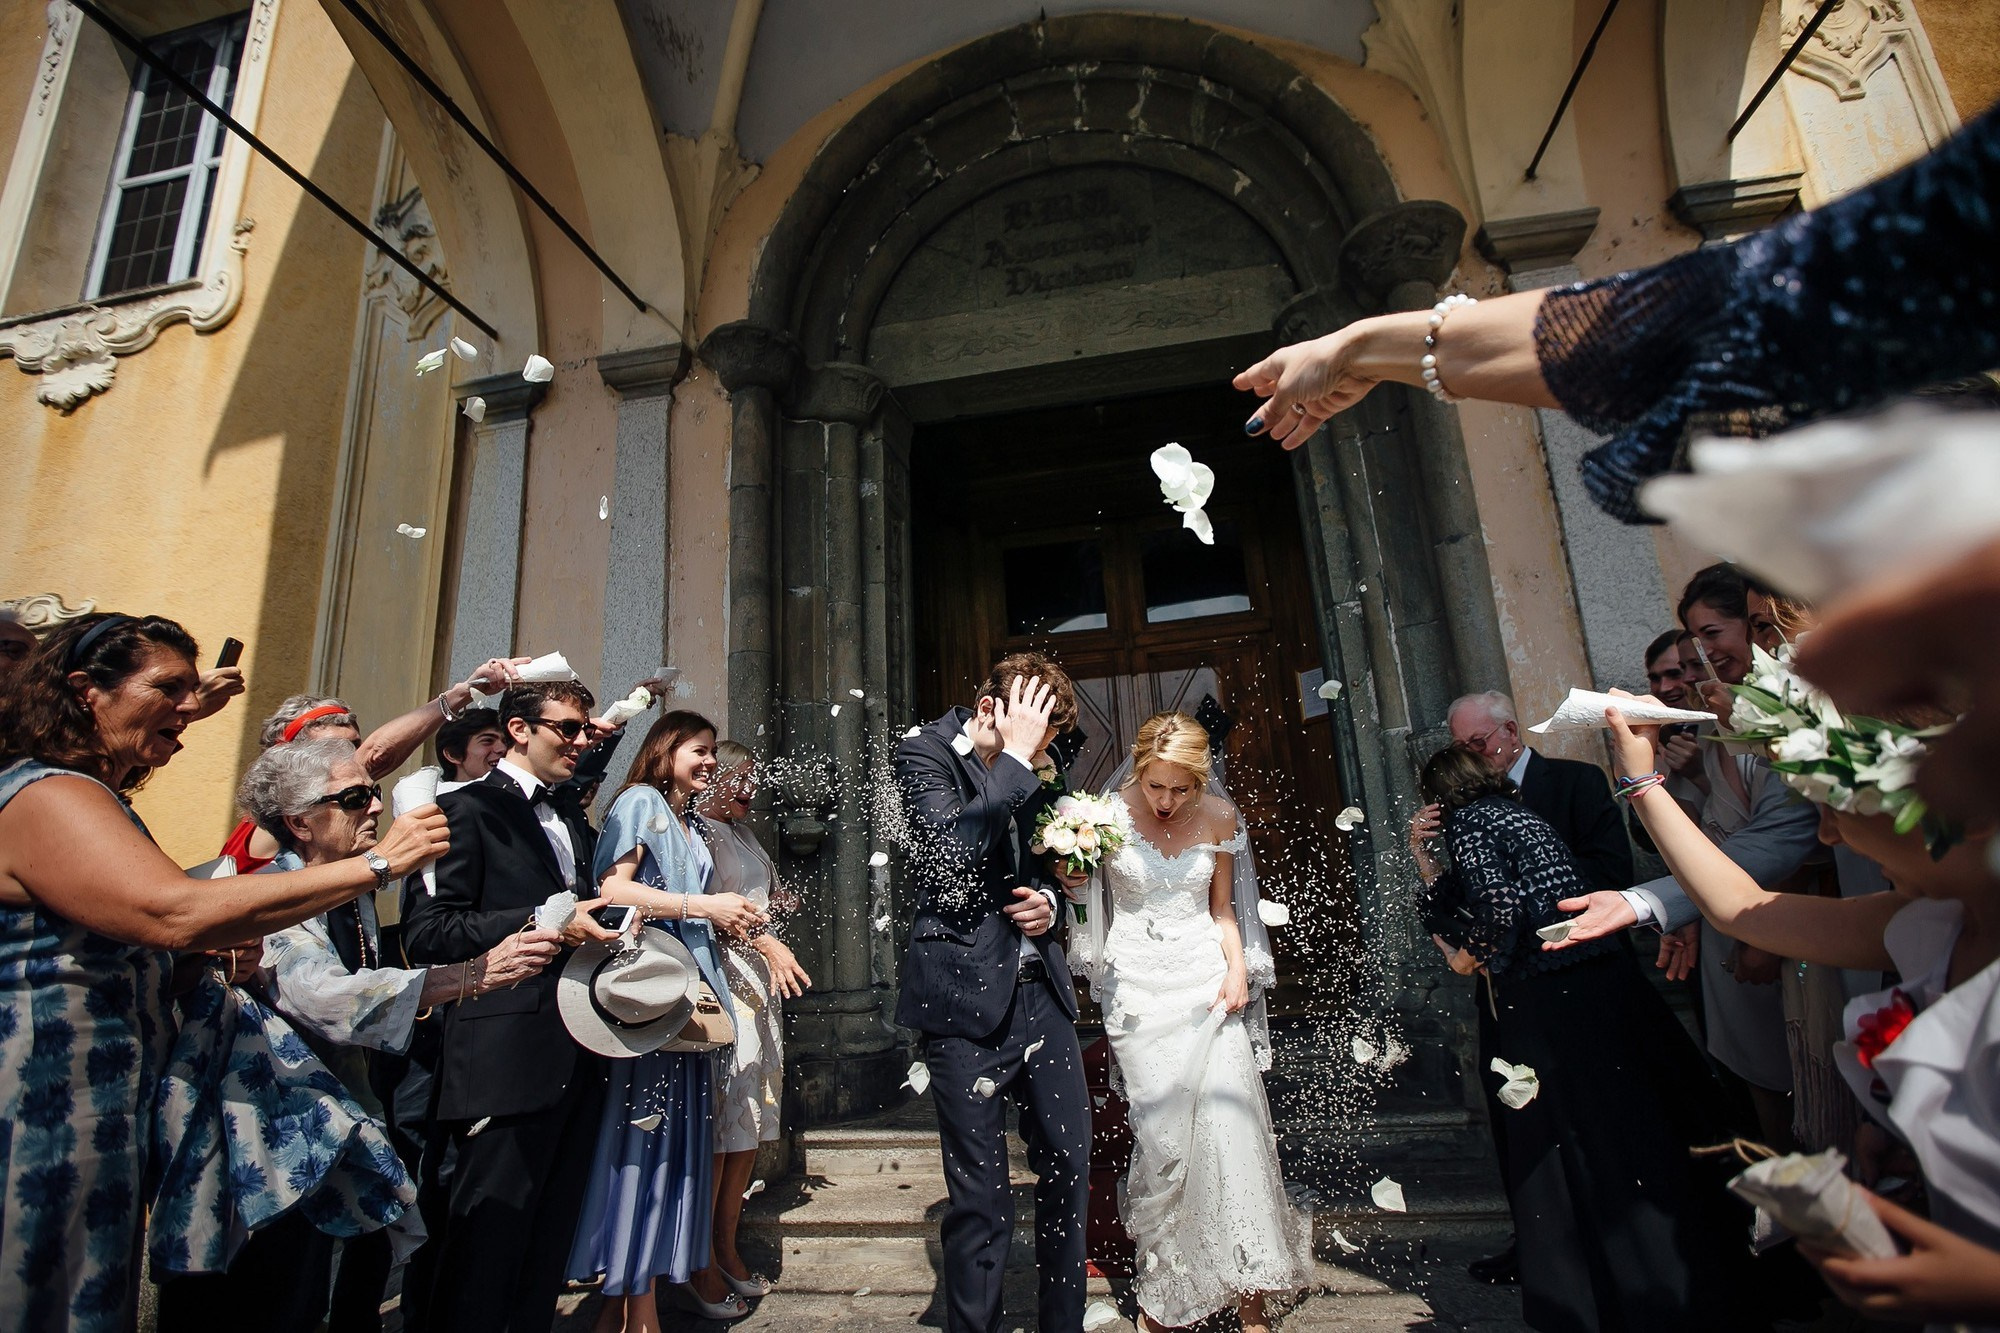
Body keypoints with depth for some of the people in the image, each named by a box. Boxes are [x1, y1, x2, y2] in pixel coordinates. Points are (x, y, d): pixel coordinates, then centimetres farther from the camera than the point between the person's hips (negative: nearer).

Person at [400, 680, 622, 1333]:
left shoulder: (573, 824, 20)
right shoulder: (469, 807, -4)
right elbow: (425, 932, -13)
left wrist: (602, 926, 8)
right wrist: (541, 923, -21)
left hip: (578, 1062, 7)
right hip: (509, 1063, -7)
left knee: (548, 1252, 16)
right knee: (487, 1248, 4)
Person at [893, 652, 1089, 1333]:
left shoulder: (1030, 770, 11)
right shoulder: (925, 753, -8)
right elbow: (954, 852, -25)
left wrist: (1047, 900, 3)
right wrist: (1014, 758, -20)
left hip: (1041, 991, 7)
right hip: (968, 998, -6)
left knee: (1070, 1167, 15)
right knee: (981, 1195, 3)